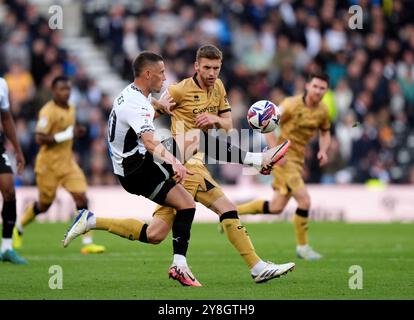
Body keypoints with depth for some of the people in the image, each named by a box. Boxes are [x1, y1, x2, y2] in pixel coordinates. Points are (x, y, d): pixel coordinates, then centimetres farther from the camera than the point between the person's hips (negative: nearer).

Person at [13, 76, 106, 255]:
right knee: (44, 204, 7)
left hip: (68, 162, 6)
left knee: (81, 198, -9)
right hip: (48, 164, -6)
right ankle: (18, 228, 34)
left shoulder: (71, 109, 10)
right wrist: (66, 135, -25)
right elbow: (40, 139, -23)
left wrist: (76, 132, 7)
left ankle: (87, 243, -8)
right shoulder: (48, 111, -16)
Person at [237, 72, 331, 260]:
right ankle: (302, 246, 0)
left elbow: (325, 132, 21)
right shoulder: (292, 105, -15)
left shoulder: (322, 111, 4)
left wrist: (323, 150, 1)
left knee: (276, 207, 10)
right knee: (304, 200, -16)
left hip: (298, 160, 8)